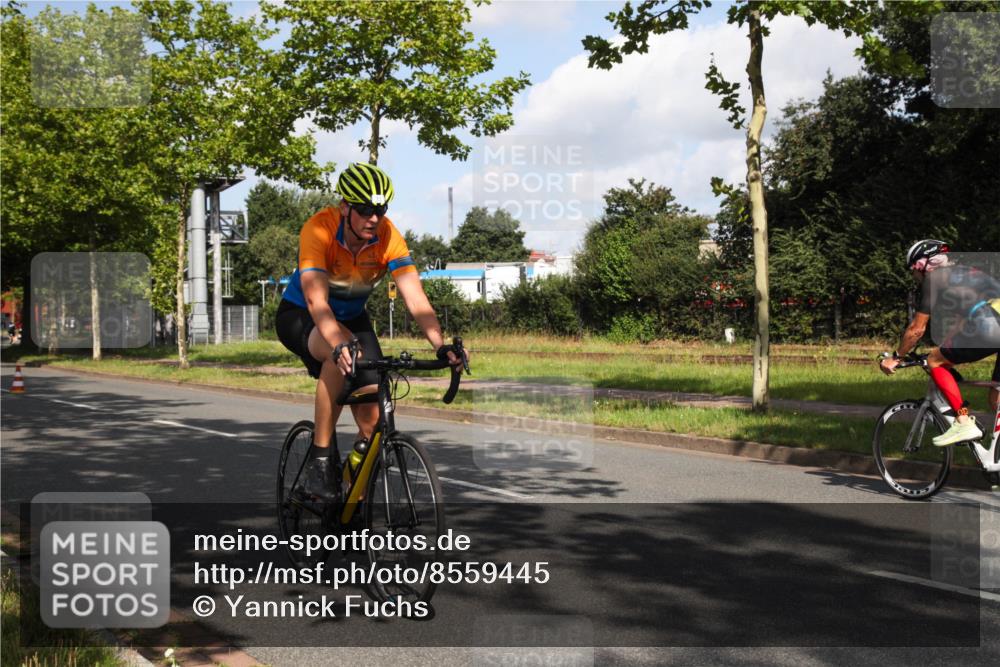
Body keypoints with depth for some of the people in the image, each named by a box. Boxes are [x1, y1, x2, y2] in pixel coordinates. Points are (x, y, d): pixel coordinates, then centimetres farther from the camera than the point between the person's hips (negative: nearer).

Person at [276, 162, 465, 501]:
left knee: (373, 418, -11)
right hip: (299, 317, -4)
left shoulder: (388, 237, -21)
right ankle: (320, 456, -24)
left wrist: (441, 347, -42)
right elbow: (316, 299, -41)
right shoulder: (319, 230, -30)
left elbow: (415, 298, -27)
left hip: (352, 318, 4)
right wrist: (339, 346, -57)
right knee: (343, 354, -38)